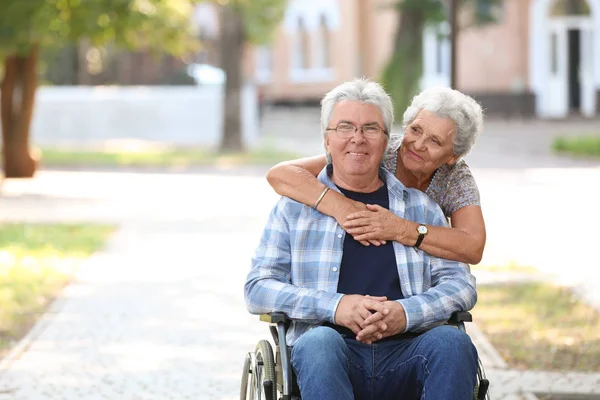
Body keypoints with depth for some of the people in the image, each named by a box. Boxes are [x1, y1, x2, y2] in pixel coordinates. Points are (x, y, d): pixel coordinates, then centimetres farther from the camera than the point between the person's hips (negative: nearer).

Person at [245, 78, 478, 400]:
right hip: (331, 355, -1)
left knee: (452, 341, -31)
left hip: (406, 352, 2)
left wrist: (407, 313, -9)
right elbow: (258, 289, 9)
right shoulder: (295, 206, 17)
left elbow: (461, 284, 13)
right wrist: (334, 306, -9)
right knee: (318, 341, -36)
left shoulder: (420, 207, 21)